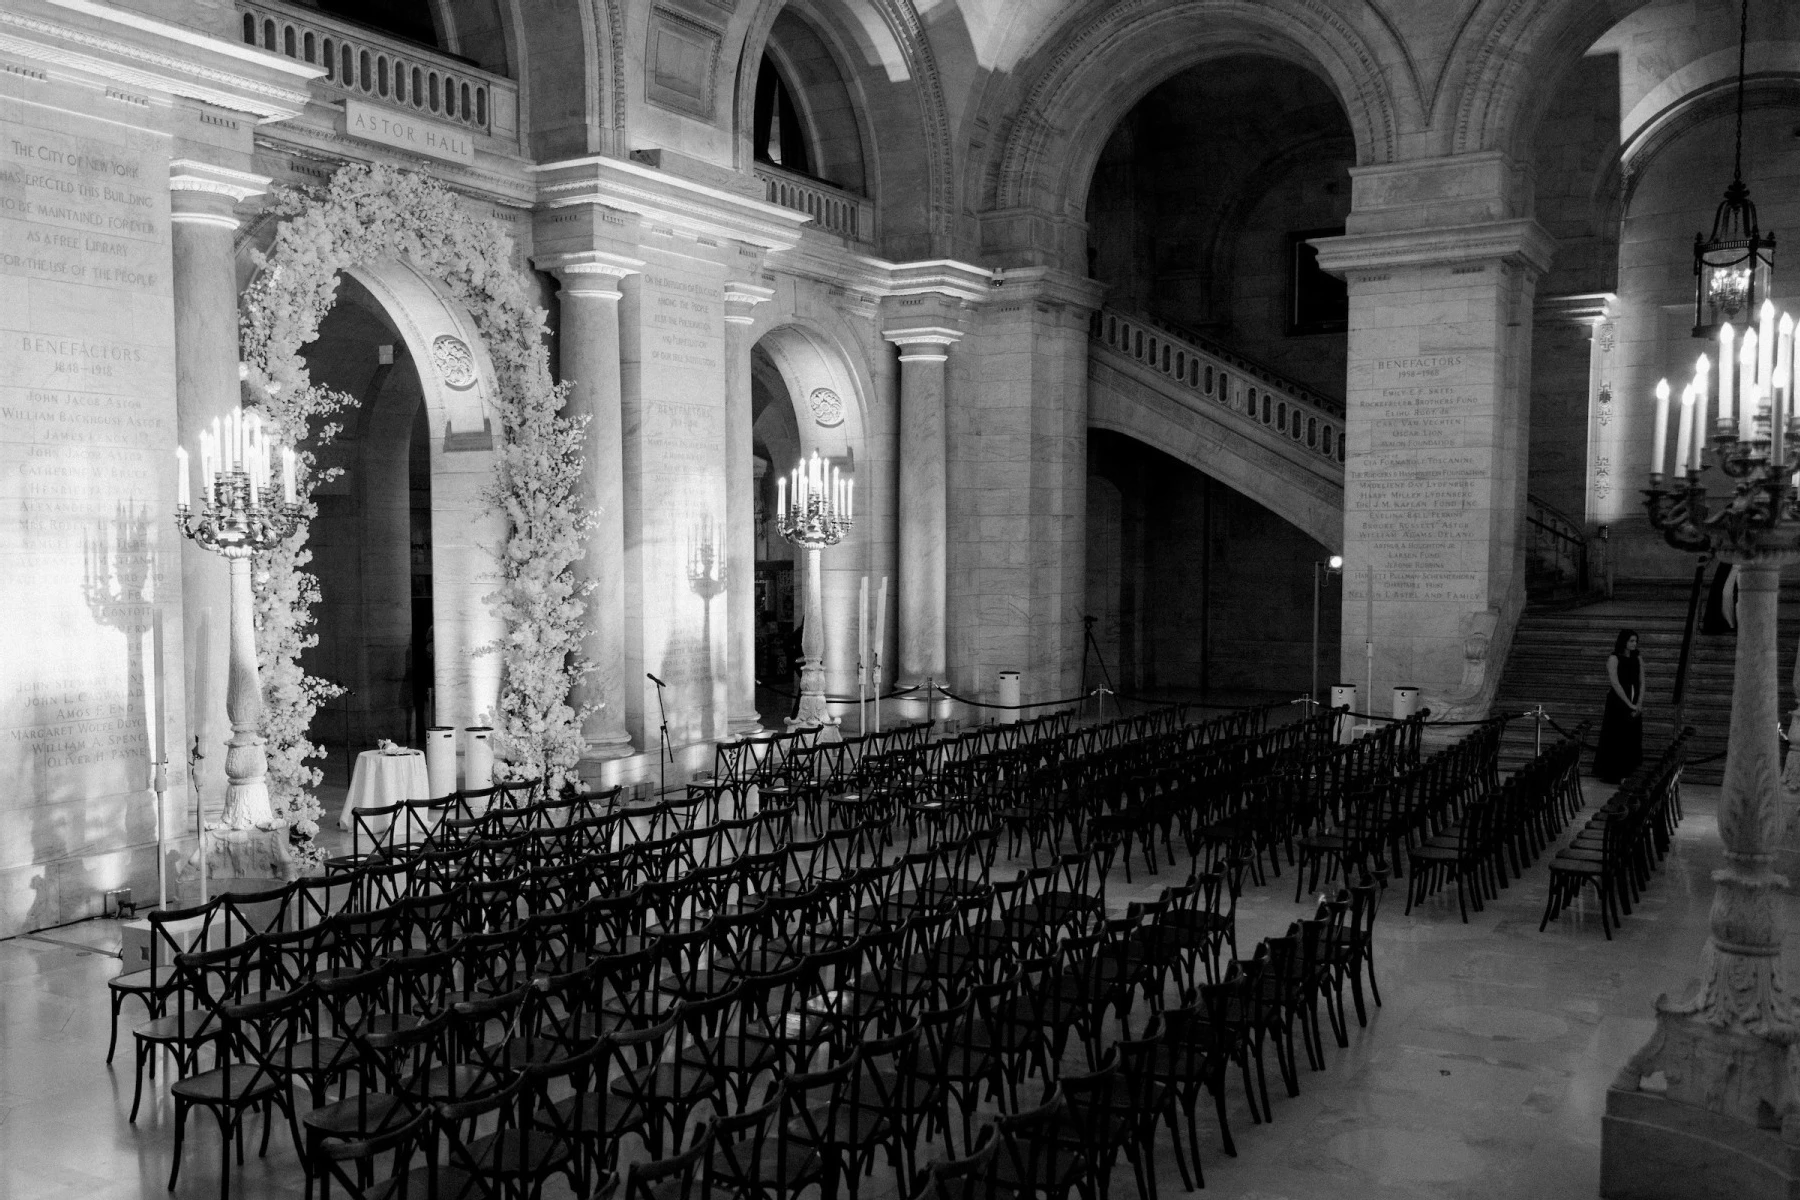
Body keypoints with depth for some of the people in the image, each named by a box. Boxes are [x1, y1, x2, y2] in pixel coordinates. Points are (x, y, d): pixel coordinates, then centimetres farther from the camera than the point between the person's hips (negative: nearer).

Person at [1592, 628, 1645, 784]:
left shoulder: (1638, 660, 8)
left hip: (1634, 706, 5)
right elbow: (1615, 684, -14)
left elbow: (1641, 683, 5)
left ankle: (1627, 773, 15)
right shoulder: (1614, 659, -8)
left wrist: (1639, 704, -8)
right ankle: (1611, 775, 7)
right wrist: (1630, 704, -16)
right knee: (1616, 740, -1)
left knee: (1632, 741, 6)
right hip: (1618, 703, -5)